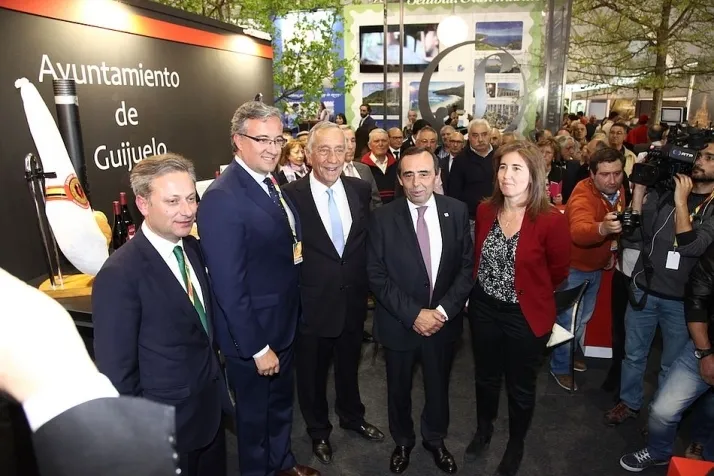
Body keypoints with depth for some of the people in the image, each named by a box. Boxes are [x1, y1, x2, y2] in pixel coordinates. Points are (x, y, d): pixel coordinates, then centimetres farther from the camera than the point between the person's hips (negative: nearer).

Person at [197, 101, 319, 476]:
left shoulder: (272, 184, 2)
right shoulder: (222, 198, -25)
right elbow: (228, 286, -25)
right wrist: (257, 347, -20)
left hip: (284, 323, 8)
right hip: (252, 335, -8)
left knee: (282, 401, 28)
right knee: (255, 412, 17)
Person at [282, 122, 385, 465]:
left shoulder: (361, 190, -3)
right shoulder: (291, 196, -16)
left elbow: (369, 241, 6)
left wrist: (367, 285, 1)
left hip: (353, 301, 4)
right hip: (311, 305, -3)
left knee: (349, 366, 26)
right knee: (312, 374, 19)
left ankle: (352, 417, 54)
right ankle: (319, 430, 46)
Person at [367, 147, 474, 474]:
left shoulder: (457, 211, -6)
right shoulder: (383, 218, -13)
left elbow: (467, 266, -4)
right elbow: (376, 276, -13)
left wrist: (444, 309, -15)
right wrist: (413, 314, -19)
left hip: (443, 320, 2)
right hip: (399, 323, -1)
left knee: (438, 387, 21)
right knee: (399, 390, 19)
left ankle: (435, 440, 49)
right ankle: (403, 441, 47)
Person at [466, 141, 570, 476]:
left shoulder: (551, 220, -20)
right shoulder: (485, 211, -6)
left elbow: (558, 273, -5)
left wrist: (526, 291, 5)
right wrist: (486, 286, 8)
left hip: (526, 317, -3)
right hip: (484, 310, 4)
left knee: (521, 387, 18)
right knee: (486, 377, 23)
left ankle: (515, 445, 44)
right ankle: (483, 430, 50)